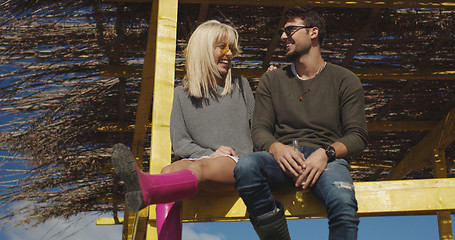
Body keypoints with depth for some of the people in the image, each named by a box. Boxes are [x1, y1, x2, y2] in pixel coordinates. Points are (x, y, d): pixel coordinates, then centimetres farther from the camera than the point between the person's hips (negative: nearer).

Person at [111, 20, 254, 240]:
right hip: (200, 161, 3)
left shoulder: (241, 86, 20)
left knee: (200, 168, -38)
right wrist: (209, 154, -7)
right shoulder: (182, 94, 17)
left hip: (238, 164, -2)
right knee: (170, 171, -34)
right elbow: (179, 143, 10)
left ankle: (146, 188, -71)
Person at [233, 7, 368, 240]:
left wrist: (326, 152, -15)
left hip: (327, 159, -2)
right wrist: (276, 148, -13)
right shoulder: (271, 80, 21)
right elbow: (260, 129, 12)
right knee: (245, 166, -34)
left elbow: (358, 135, 7)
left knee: (343, 205, -37)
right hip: (282, 158, 2)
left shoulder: (345, 80, 13)